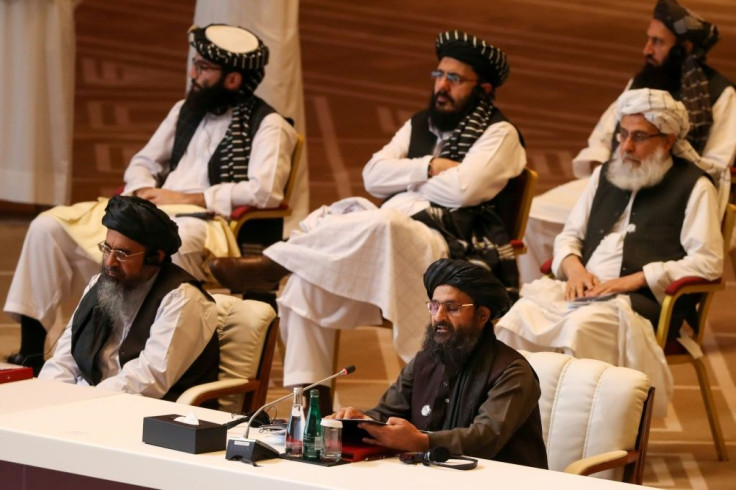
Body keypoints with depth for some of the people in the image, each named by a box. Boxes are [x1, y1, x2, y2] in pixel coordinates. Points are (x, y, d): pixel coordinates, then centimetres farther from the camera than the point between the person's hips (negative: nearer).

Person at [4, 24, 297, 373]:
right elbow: (143, 162, 26)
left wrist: (188, 199, -14)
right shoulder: (186, 110, 21)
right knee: (48, 226, -7)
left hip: (208, 223, -7)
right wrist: (144, 191, 1)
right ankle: (31, 353, -7)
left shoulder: (266, 125, -2)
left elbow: (265, 191, -16)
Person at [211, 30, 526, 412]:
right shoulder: (420, 125, 25)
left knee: (382, 225, -40)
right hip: (384, 238, 7)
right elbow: (373, 176, 11)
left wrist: (404, 176, 2)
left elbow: (463, 190, -13)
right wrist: (427, 168, -4)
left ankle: (274, 263, -24)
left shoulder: (499, 134, 5)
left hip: (446, 247, -7)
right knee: (306, 283, -16)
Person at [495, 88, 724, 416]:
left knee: (583, 325, -37)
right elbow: (570, 235, 28)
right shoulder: (605, 176, 26)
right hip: (583, 291, 6)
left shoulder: (693, 186, 6)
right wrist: (573, 267, 2)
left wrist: (634, 279, -12)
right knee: (520, 314, -25)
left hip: (642, 301, -5)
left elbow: (708, 262, -5)